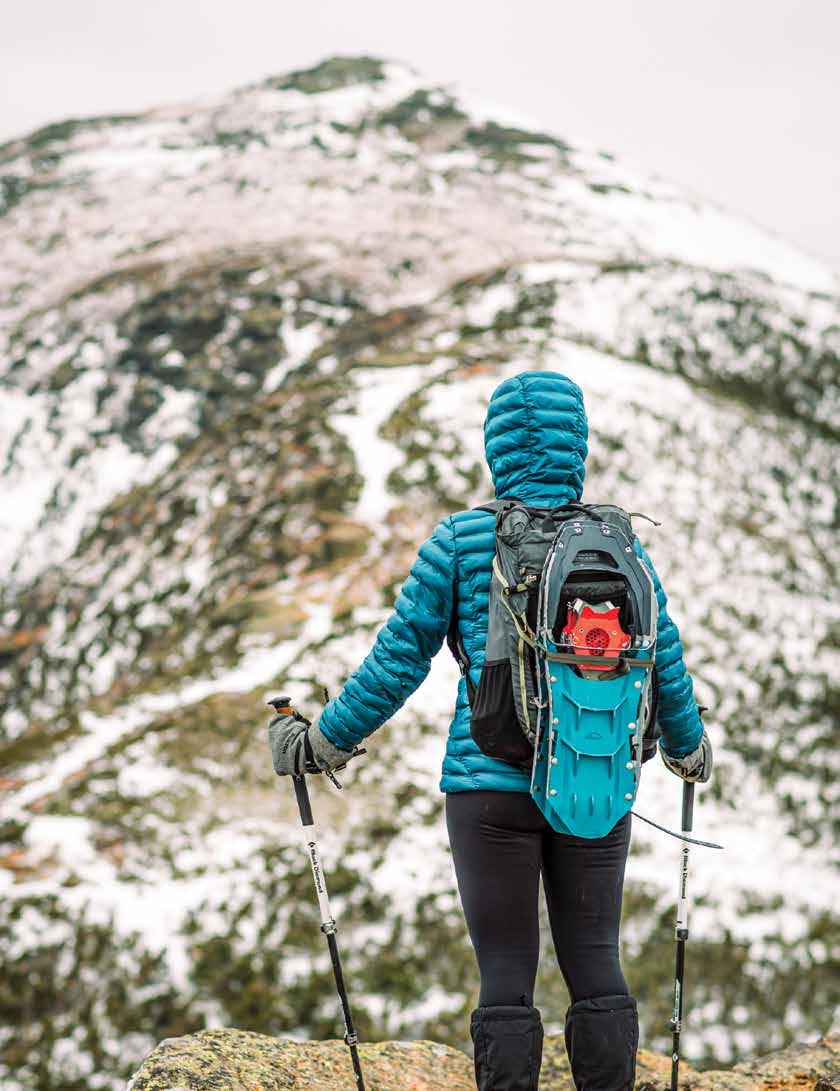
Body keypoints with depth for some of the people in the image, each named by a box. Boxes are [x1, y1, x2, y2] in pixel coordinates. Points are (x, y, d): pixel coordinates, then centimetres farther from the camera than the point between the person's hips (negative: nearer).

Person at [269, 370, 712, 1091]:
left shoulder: (459, 541, -4)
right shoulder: (618, 544, 3)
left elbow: (398, 661, -1)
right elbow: (665, 662, 11)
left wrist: (325, 741, 12)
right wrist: (687, 746, 31)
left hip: (493, 787, -2)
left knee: (507, 976, 2)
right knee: (596, 964, 10)